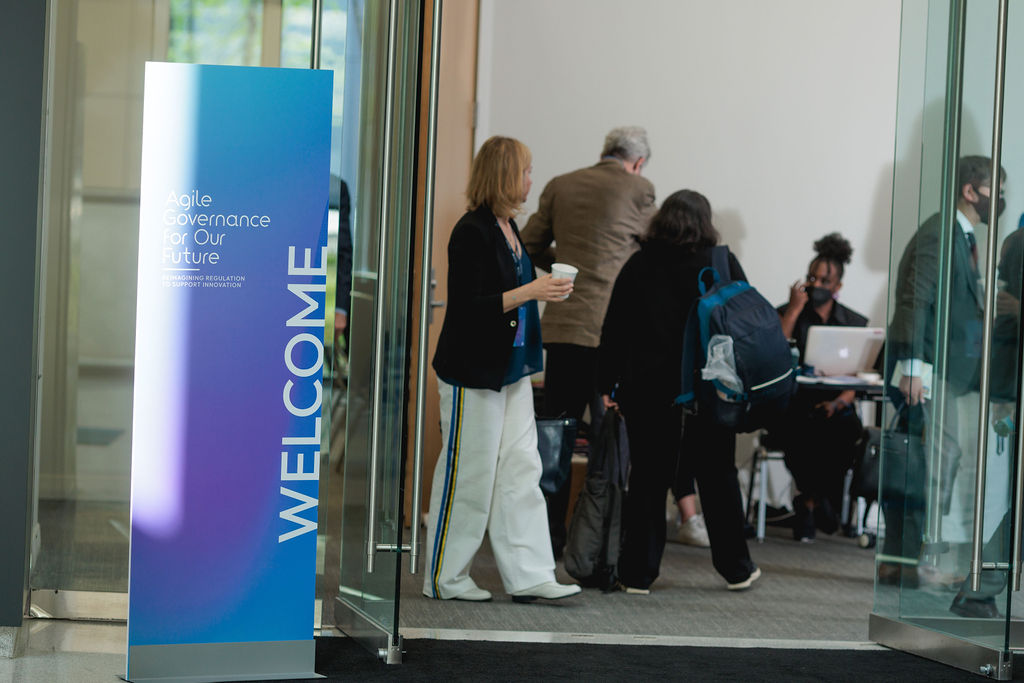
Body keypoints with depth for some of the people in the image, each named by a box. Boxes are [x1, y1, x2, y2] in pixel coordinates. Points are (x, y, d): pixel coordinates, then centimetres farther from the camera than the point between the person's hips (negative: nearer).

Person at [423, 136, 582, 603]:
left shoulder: (508, 227, 12)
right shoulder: (472, 232, -17)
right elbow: (467, 306, -21)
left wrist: (543, 288, 9)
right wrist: (529, 292, -23)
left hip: (510, 372, 9)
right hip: (472, 373, -9)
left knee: (520, 469, 7)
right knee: (468, 475, -1)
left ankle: (529, 574, 10)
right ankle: (444, 578, 11)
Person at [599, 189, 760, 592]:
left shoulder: (637, 267, 3)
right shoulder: (724, 265, 0)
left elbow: (614, 331, 2)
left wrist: (608, 383, 8)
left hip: (649, 389, 1)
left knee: (648, 479, 5)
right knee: (717, 476, 10)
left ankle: (638, 573, 4)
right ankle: (735, 568, 19)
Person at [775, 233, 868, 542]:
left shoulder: (855, 323, 13)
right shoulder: (789, 313, 11)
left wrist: (838, 401, -15)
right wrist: (795, 308, -6)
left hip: (835, 406, 1)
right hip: (793, 404, -1)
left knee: (845, 428, -33)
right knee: (801, 433, -36)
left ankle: (809, 503, -13)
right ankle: (820, 501, -15)